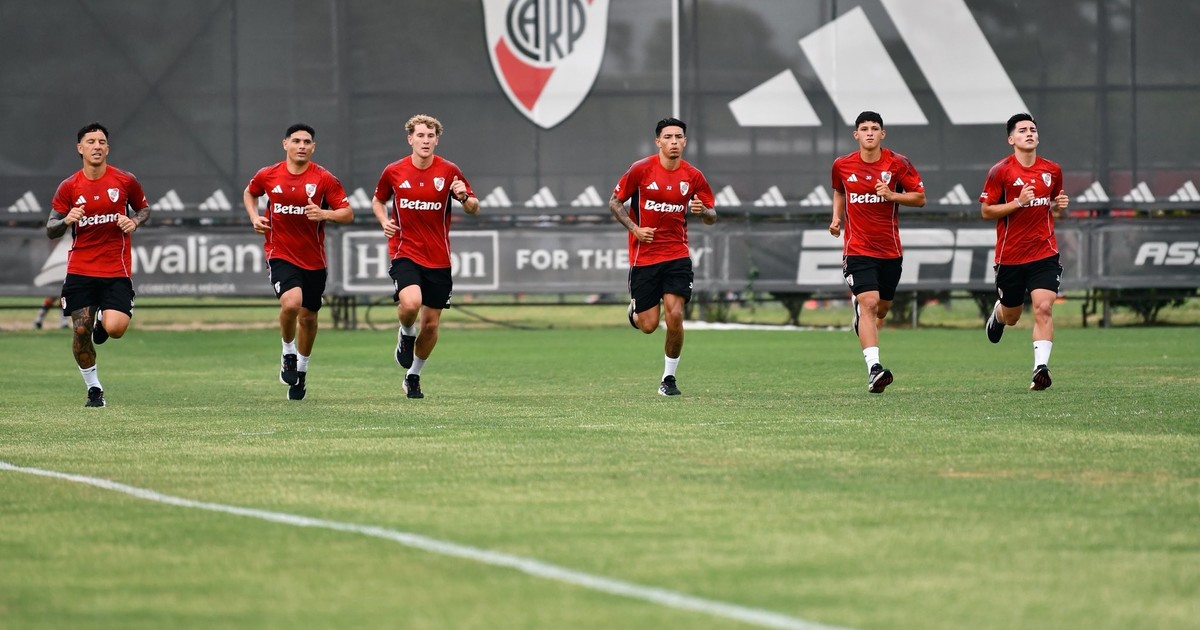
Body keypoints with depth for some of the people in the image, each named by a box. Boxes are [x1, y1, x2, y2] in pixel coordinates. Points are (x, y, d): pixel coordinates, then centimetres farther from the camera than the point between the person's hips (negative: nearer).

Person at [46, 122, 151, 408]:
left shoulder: (126, 181, -1)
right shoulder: (68, 187, -1)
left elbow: (144, 209, 16)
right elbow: (51, 230, 3)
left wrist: (134, 221, -7)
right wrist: (66, 221, -19)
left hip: (117, 270, -1)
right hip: (80, 270, 1)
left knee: (115, 328, -19)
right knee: (81, 330, -5)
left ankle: (103, 322, 21)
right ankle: (93, 388, 15)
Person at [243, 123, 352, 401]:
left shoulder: (324, 179, -6)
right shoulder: (268, 175, -2)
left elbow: (347, 213, -7)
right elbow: (249, 193, 20)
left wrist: (324, 214, -26)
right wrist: (254, 217, 2)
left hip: (314, 260, 1)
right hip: (280, 254, -1)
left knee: (308, 317, 11)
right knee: (291, 302, -26)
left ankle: (301, 370, 34)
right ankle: (288, 354, 0)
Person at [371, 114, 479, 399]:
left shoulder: (449, 171, -3)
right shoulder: (394, 172, -1)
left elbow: (474, 209, 2)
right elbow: (378, 200, 17)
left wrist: (464, 197, -21)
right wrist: (384, 221, -4)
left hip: (438, 258, 1)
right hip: (404, 253, -1)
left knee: (431, 324, 5)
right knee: (411, 303, -29)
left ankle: (413, 376, 27)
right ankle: (406, 334, 6)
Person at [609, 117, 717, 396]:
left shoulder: (693, 176, -1)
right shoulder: (641, 169, -7)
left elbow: (711, 217, 8)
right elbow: (614, 202, 2)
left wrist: (703, 211, -16)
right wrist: (635, 228, -12)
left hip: (677, 255, 1)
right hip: (643, 255, -1)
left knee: (674, 316, -14)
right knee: (649, 325, -1)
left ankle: (669, 378, 4)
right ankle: (635, 309, 37)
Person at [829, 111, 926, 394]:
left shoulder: (897, 164, -4)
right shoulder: (842, 166, 1)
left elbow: (920, 198, 0)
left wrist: (892, 195, -16)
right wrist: (837, 217, 7)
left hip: (890, 250, 2)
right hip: (857, 250, -2)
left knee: (882, 308, 15)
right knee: (869, 303, -19)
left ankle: (856, 301, 53)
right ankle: (874, 368, -26)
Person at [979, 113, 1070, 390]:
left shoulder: (1052, 170, 5)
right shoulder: (1000, 172, -7)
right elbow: (986, 211, -7)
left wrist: (1059, 206, -2)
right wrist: (1019, 202, -19)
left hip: (1044, 254, 1)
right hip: (1010, 257, -1)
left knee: (1044, 307, -18)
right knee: (1012, 317, 13)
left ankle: (1041, 368, -19)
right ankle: (998, 313, 51)